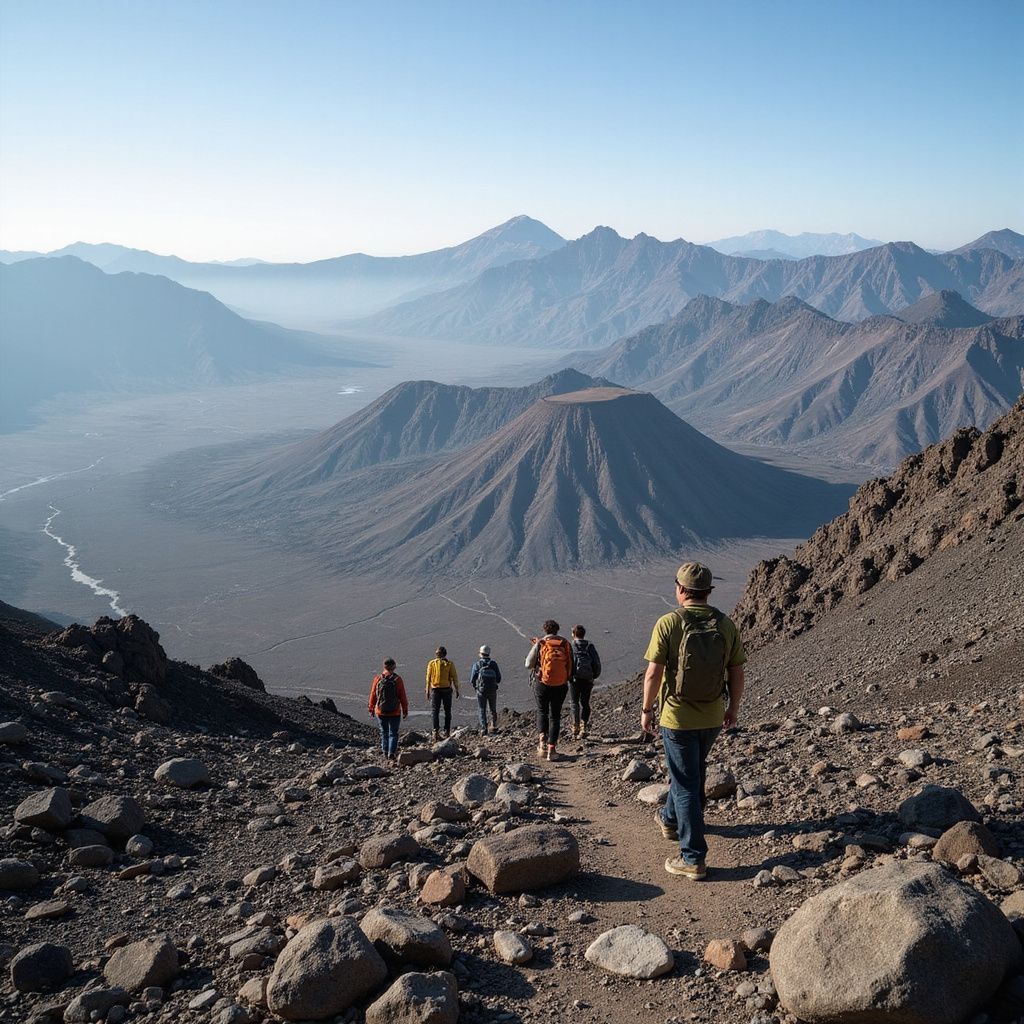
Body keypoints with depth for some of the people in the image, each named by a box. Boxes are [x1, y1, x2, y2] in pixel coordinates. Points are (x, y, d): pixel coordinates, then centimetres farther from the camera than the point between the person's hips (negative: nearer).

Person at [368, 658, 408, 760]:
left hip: (381, 712, 2)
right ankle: (391, 753, -1)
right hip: (395, 712, -2)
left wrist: (371, 708, 15)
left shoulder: (378, 679, -6)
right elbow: (402, 696, -7)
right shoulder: (397, 679, -10)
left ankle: (385, 752, 19)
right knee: (393, 733, 7)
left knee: (384, 732, 17)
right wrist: (405, 710, 3)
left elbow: (373, 695, 2)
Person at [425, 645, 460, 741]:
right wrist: (457, 690, 5)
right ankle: (447, 731, 15)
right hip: (447, 689, 1)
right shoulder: (449, 664, -1)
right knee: (447, 711, 13)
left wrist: (428, 691, 5)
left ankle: (436, 731, -12)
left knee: (434, 711, 2)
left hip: (435, 690, -1)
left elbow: (428, 678, -1)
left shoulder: (431, 663, -1)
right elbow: (454, 677, -3)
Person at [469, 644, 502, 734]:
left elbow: (472, 679, -6)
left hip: (481, 690, -2)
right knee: (493, 710, 18)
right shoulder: (494, 664, 0)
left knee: (482, 710, 5)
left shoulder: (477, 664, -5)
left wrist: (474, 686, 15)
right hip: (492, 690, 2)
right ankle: (494, 727, 26)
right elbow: (499, 678, 2)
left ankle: (484, 729, -4)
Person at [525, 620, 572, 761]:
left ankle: (542, 738, -2)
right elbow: (571, 665, 1)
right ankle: (551, 749, 6)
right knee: (555, 715, 11)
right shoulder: (566, 644, 1)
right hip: (561, 685, 1)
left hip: (542, 684, -1)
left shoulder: (540, 644, -5)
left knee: (542, 712, 20)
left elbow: (528, 664, -2)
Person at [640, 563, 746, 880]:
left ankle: (694, 859, 3)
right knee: (692, 772, 26)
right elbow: (736, 673, 1)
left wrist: (647, 709, -2)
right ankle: (670, 819, 50)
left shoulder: (668, 623, -15)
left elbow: (653, 673, -15)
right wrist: (733, 709, 15)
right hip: (713, 717, 5)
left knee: (686, 784, 2)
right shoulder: (726, 625, -4)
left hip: (677, 716, -5)